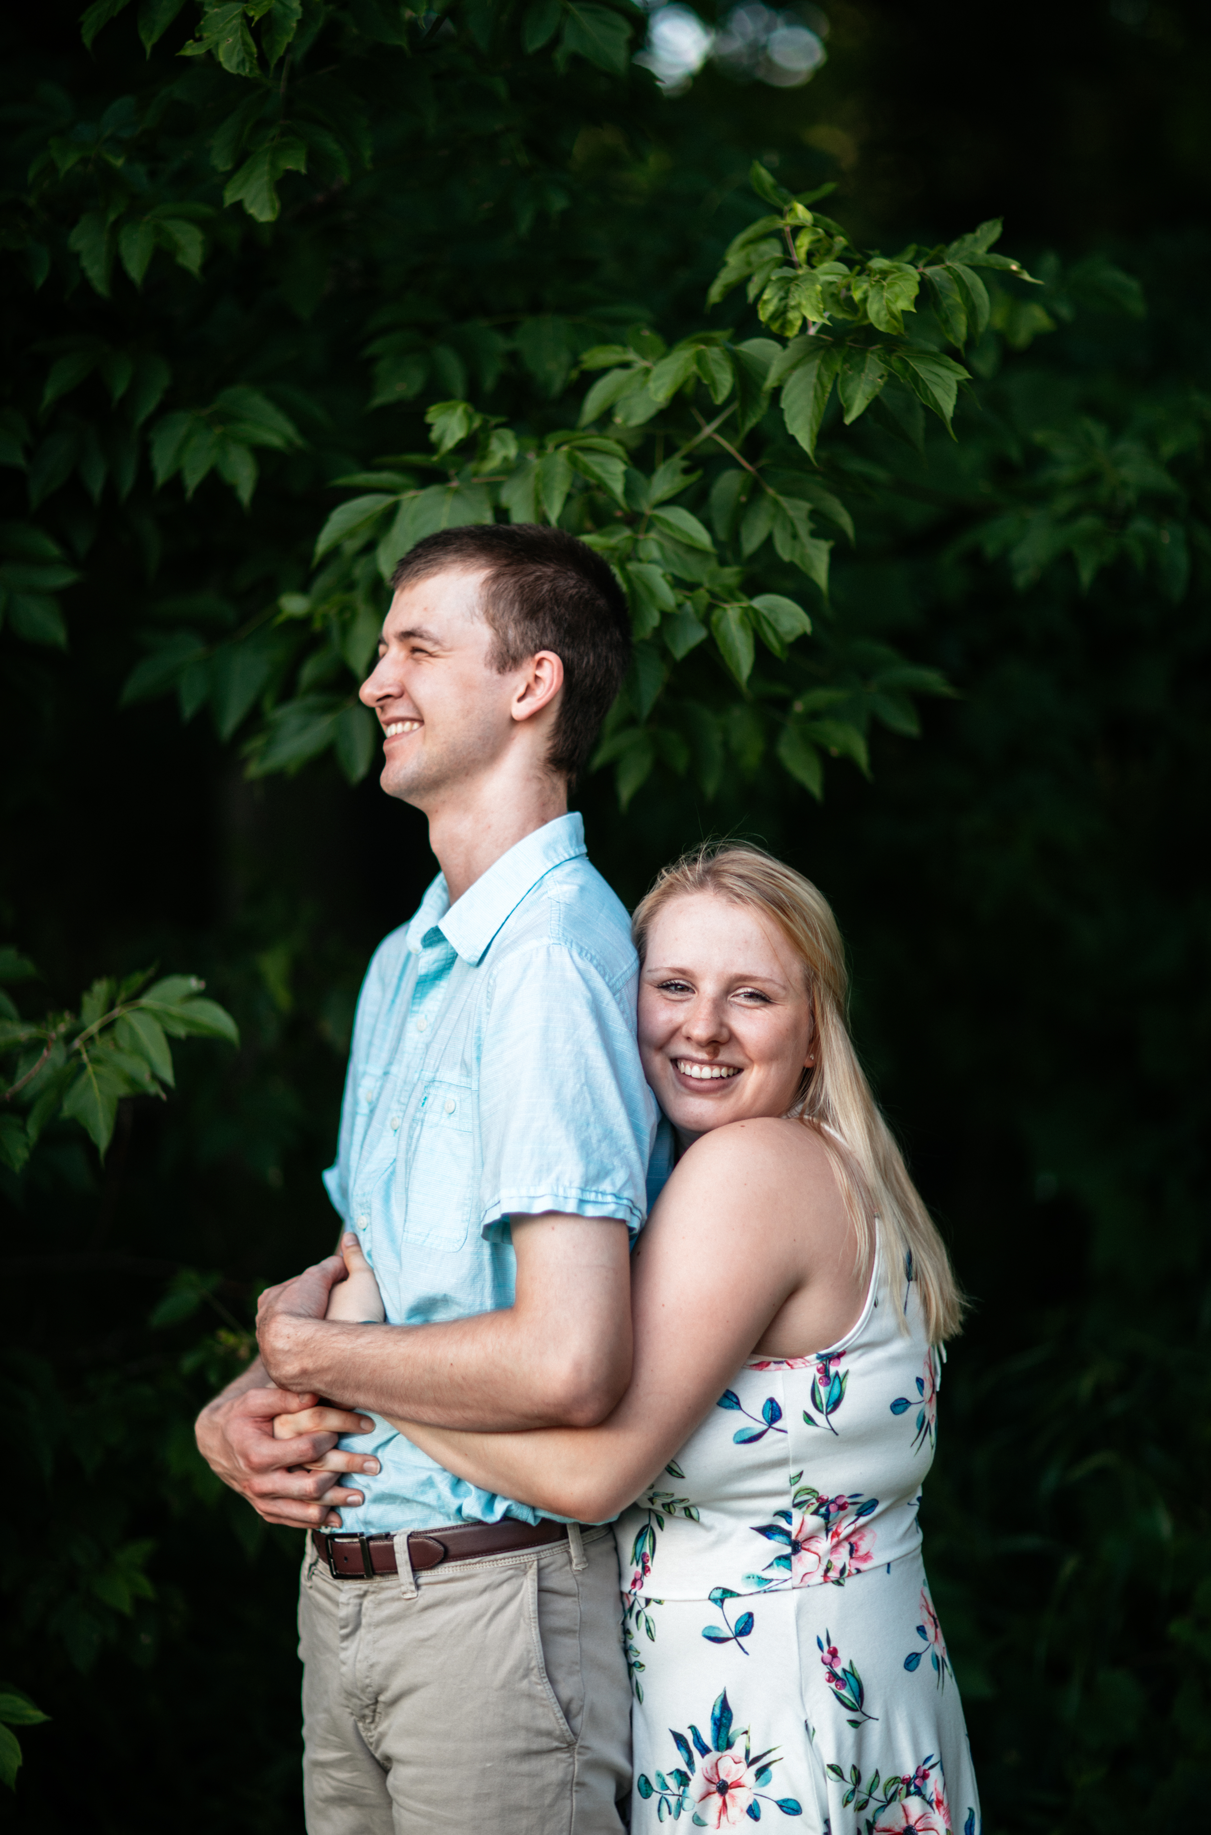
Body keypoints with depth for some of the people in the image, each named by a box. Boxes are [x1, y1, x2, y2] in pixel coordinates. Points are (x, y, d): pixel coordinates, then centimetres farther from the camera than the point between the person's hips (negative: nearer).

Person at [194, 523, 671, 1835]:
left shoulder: (550, 960, -19)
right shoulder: (406, 962, 13)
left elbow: (567, 1365, -28)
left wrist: (301, 1347, -11)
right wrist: (244, 1409, -3)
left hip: (489, 1605, -9)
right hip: (343, 1586, 9)